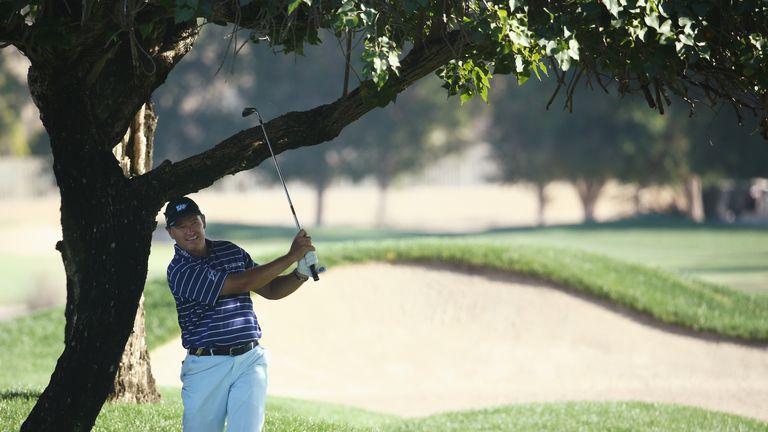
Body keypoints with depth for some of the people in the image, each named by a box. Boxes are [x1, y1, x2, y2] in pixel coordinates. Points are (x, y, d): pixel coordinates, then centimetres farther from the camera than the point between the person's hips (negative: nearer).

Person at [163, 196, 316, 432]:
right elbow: (241, 284, -16)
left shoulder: (231, 251, 12)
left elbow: (270, 290, 18)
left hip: (250, 360, 4)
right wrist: (291, 256, -13)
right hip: (207, 366, -3)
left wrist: (301, 274, -3)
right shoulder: (180, 271, -10)